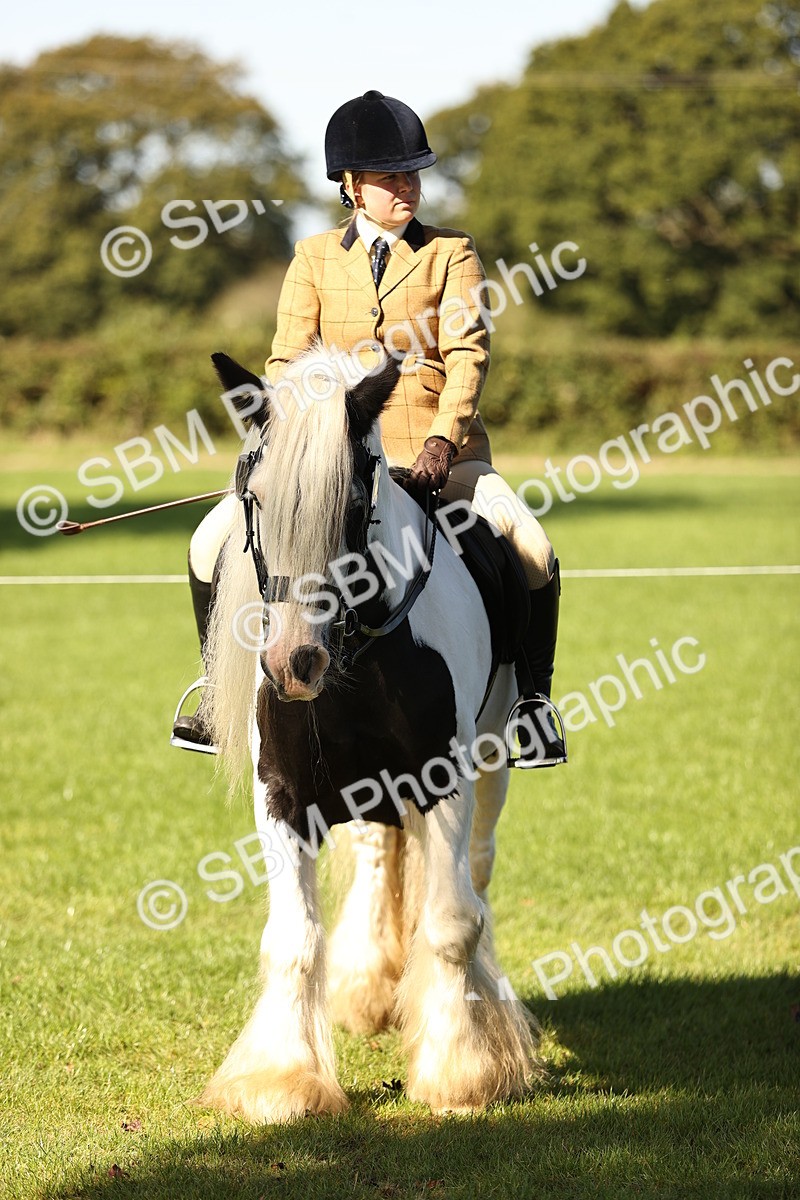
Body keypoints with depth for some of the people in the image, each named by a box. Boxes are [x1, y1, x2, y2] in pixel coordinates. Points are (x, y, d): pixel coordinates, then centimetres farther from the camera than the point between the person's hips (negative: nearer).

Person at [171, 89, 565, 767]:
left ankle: (533, 698, -4)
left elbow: (467, 356, -8)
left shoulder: (450, 254, 3)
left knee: (533, 553, -24)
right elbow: (288, 360, 3)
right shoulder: (315, 259, 9)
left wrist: (441, 441, -24)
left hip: (438, 454, -2)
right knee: (213, 542, -11)